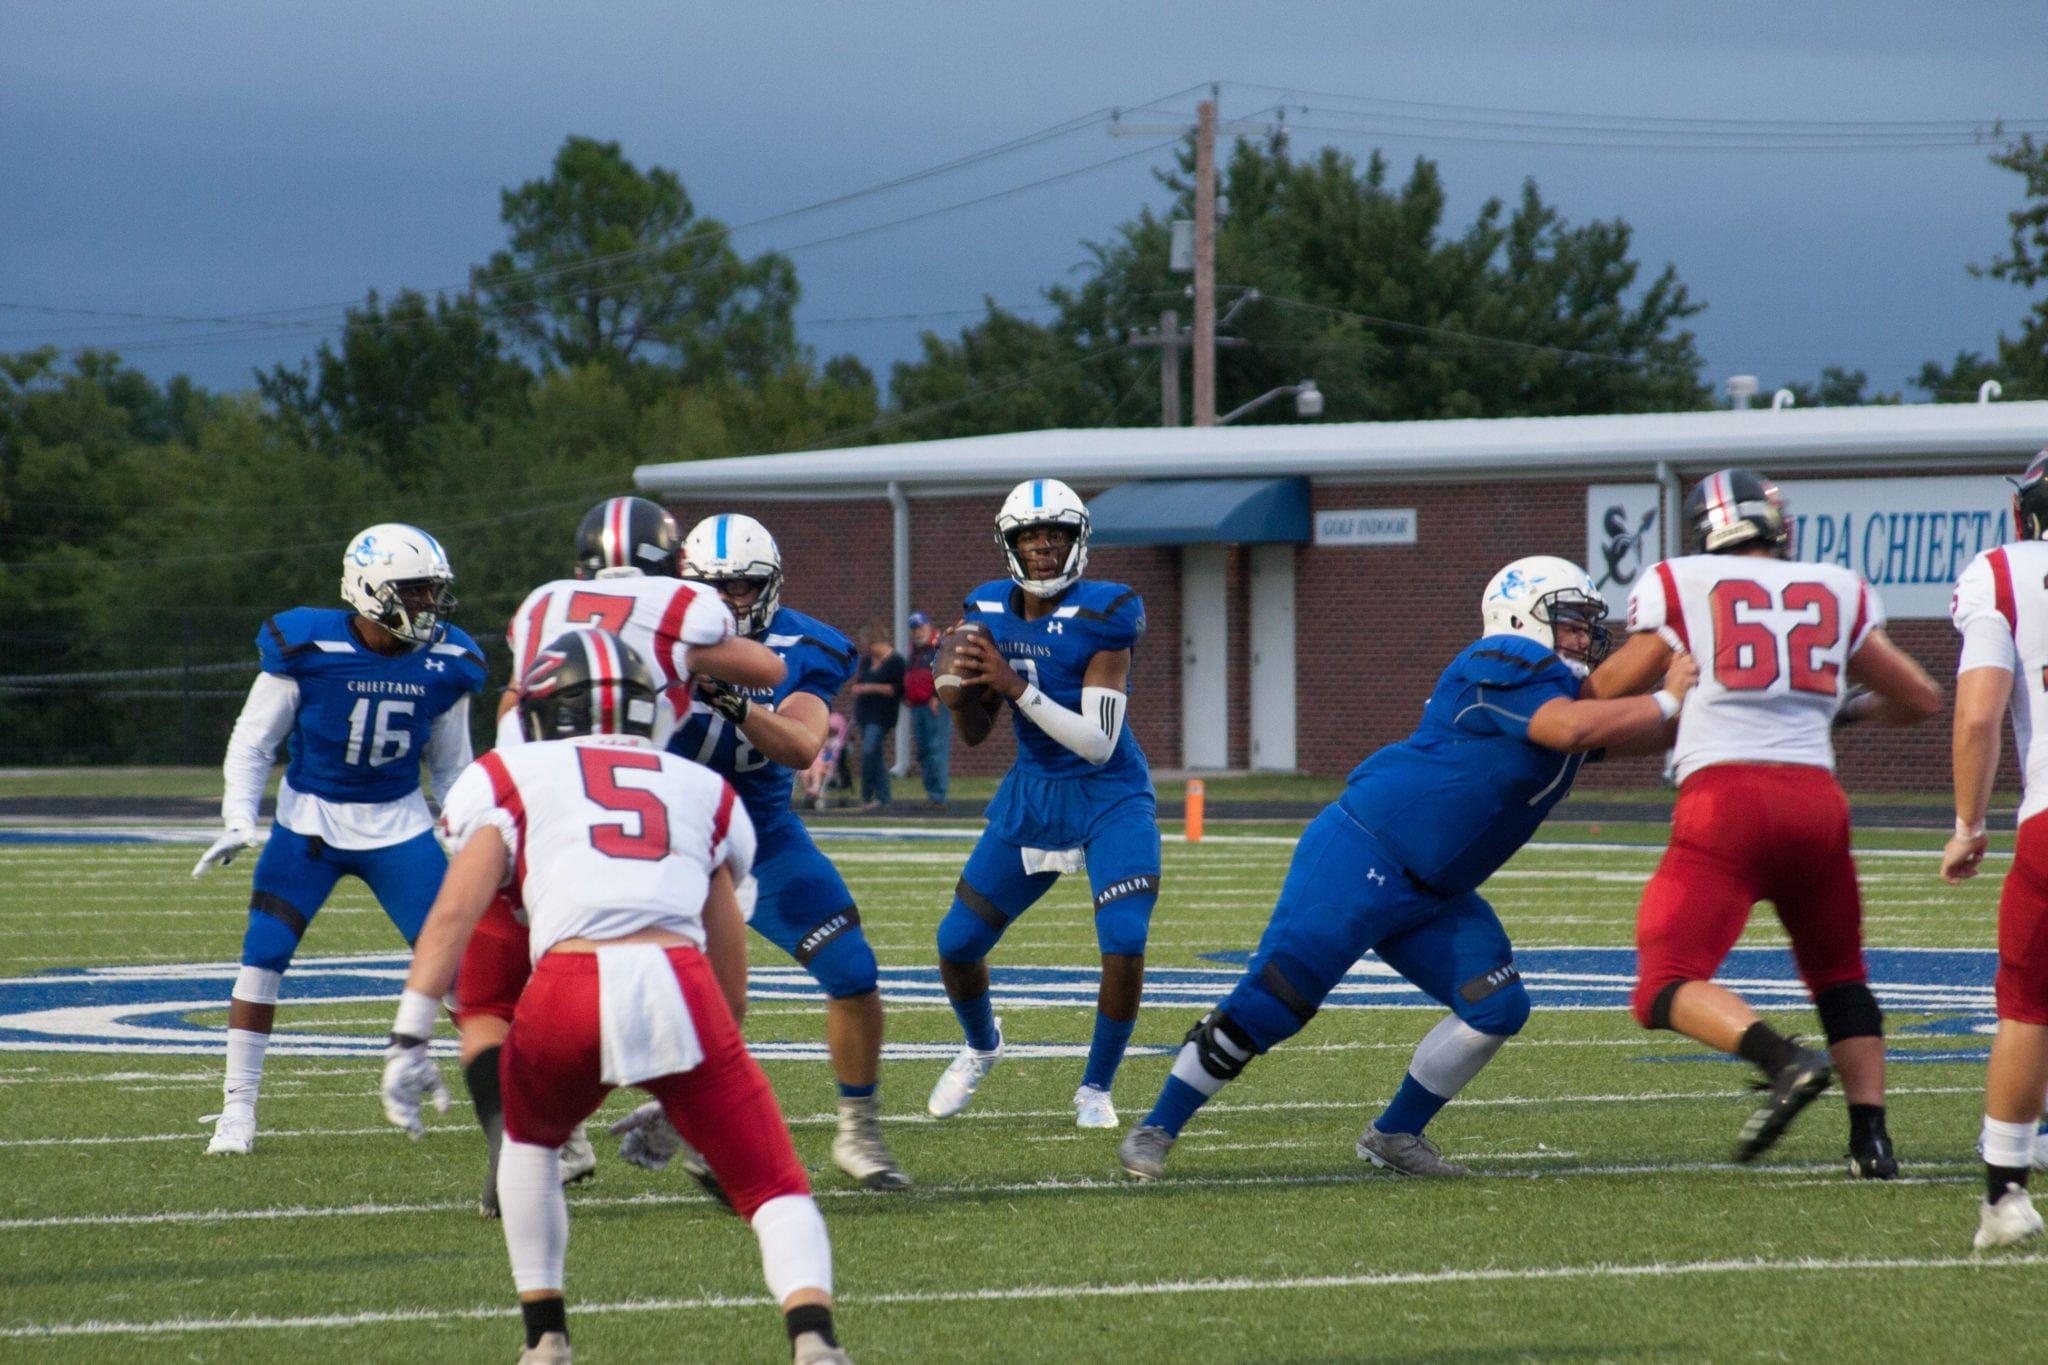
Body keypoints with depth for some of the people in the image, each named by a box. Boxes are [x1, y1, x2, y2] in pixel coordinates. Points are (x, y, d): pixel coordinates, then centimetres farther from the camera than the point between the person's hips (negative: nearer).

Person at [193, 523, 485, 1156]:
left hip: (400, 827, 2)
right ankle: (238, 1109, 1)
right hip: (309, 821, -2)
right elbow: (252, 742, -5)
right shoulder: (308, 648, -16)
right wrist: (239, 824, -15)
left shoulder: (444, 664, -6)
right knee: (262, 956, -10)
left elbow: (451, 767, 9)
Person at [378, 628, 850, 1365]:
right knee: (773, 1186, 5)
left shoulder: (511, 778, 22)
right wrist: (678, 1100, 39)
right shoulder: (702, 791, 30)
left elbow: (456, 910, 6)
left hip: (570, 986, 0)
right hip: (679, 985, 0)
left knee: (529, 1139, 31)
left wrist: (409, 1040, 2)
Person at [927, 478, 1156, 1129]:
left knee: (1124, 946, -21)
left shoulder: (1099, 618, -20)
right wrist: (966, 686, -17)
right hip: (1031, 797, 5)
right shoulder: (990, 612, -3)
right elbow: (974, 733, 5)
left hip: (1110, 799, -5)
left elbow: (1098, 743, -24)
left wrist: (1017, 687, -30)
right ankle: (982, 1046, 39)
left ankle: (1095, 1089, 2)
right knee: (957, 945, 6)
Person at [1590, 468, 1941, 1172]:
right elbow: (1921, 699, 24)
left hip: (1726, 797, -4)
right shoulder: (1838, 592, 18)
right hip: (1816, 795, 4)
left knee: (1667, 987, -5)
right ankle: (1871, 1136, 10)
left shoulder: (1678, 585, 9)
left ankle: (1787, 1061, -29)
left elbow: (1609, 691, 15)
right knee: (1838, 974, 23)